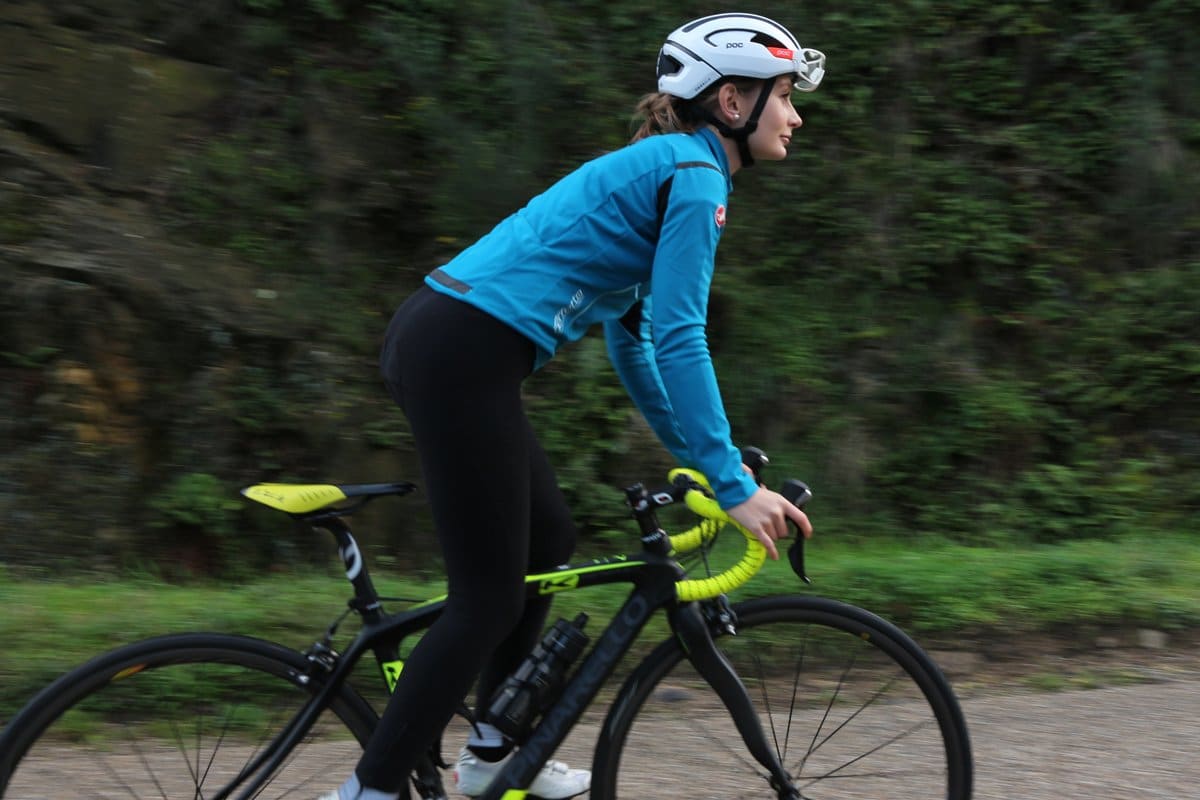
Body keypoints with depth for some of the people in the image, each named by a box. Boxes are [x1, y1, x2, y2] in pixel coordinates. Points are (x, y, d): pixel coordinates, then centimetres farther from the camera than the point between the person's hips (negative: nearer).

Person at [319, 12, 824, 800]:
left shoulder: (655, 168, 22)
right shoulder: (694, 174, -7)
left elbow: (634, 334, 25)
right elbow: (680, 341, -15)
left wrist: (701, 456, 27)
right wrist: (735, 485, -14)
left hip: (444, 343, 10)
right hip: (464, 356, -10)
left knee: (547, 538, 20)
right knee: (490, 598, -4)